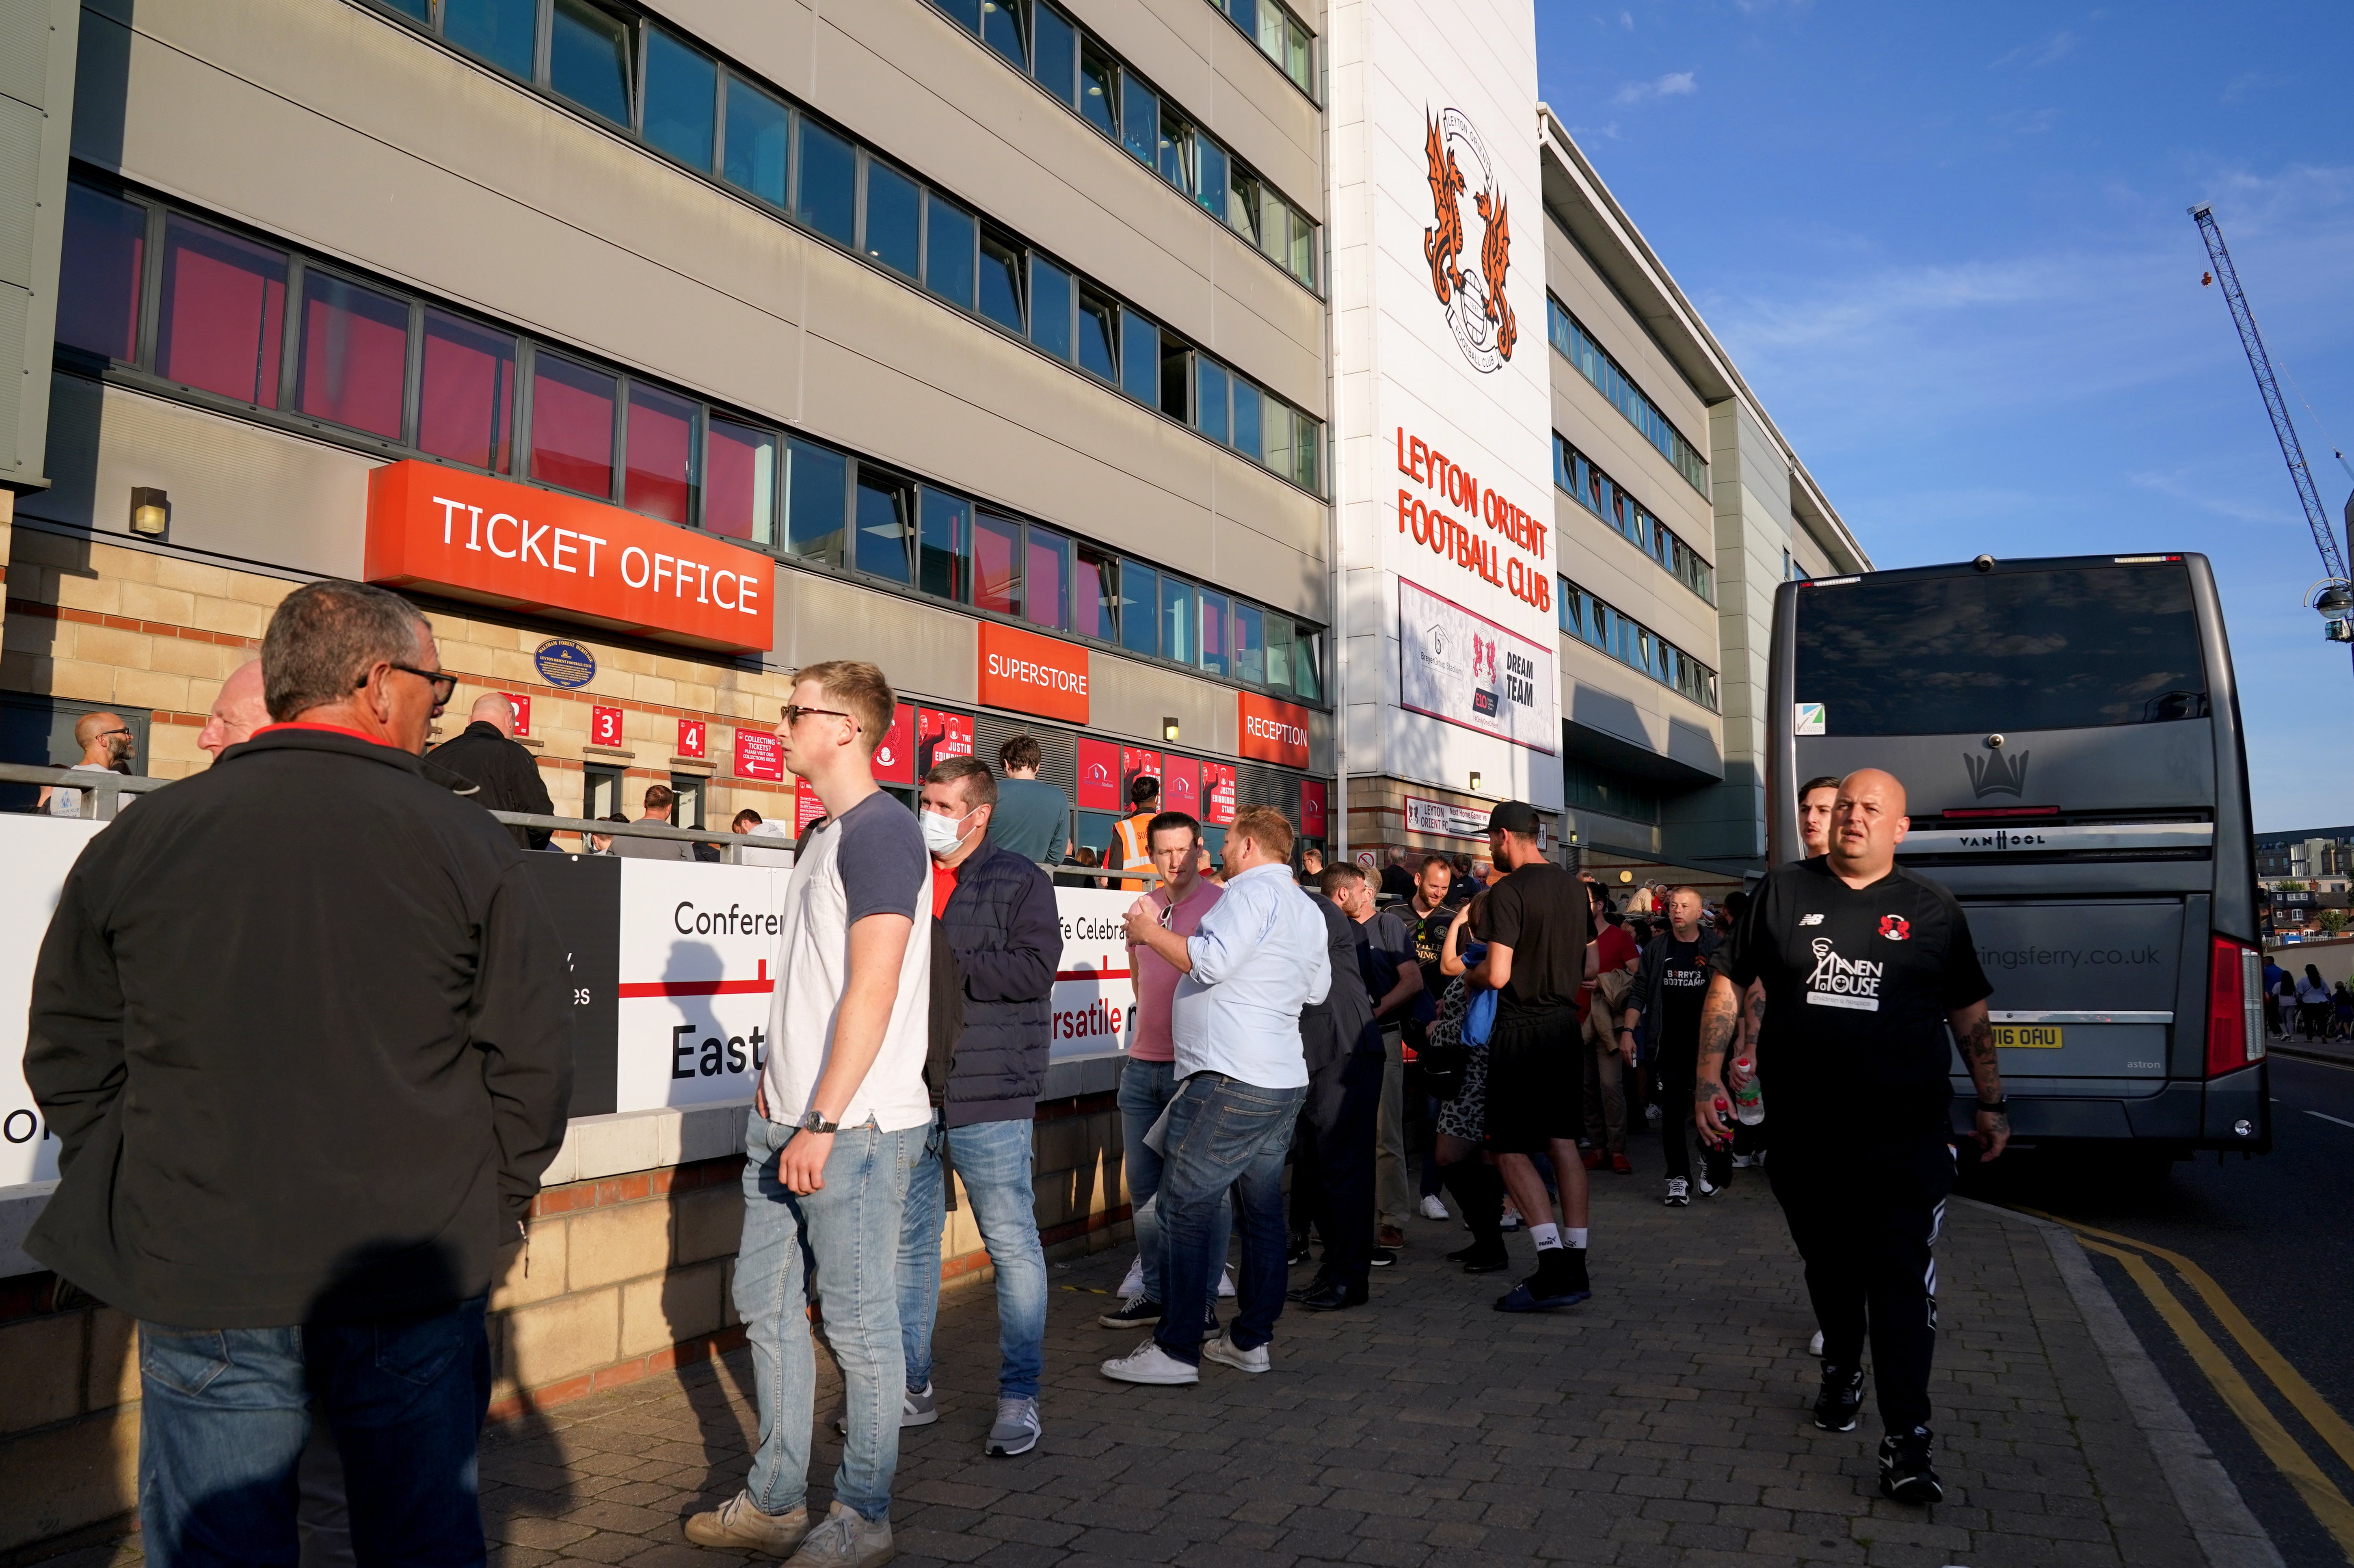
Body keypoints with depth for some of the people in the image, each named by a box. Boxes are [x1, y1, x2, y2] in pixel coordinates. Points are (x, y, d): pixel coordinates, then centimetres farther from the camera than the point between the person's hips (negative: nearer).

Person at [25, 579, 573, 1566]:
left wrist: (135, 1207, 16)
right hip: (416, 1284, -1)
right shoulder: (464, 842, -8)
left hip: (202, 1290, 2)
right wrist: (493, 1209, 8)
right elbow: (533, 1053, -6)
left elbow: (69, 1059, 6)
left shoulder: (137, 839, -1)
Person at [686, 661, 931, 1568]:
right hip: (789, 1119, 10)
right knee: (765, 1304, 16)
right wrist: (778, 1082, 19)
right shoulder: (824, 836, 15)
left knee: (859, 1323, 3)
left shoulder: (879, 831, -15)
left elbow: (873, 991, -20)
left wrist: (823, 1121, -21)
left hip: (853, 1128, -10)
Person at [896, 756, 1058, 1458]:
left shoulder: (1020, 881, -2)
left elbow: (1033, 970, -15)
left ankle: (1020, 1398, 14)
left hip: (987, 1096, -5)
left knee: (1011, 1243, 1)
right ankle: (913, 1388, 27)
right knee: (907, 1240, 13)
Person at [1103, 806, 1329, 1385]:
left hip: (1230, 1083, -10)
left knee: (1184, 1210, -5)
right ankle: (1252, 1341, 19)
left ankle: (1177, 1350, -3)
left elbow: (1211, 961, -20)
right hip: (1284, 1081, 10)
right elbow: (1317, 989, 26)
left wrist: (1150, 932, -8)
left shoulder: (1253, 891, -10)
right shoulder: (1307, 909, 18)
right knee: (1262, 1211, 12)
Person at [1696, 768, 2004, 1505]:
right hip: (1804, 1133, 2)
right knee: (1828, 1264, 17)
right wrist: (1710, 1078, -1)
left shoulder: (1934, 911, 5)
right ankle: (1842, 1373, 41)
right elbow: (1727, 981, 6)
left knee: (1902, 1283, -5)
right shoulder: (1783, 892, 4)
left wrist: (1992, 1102, 9)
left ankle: (1907, 1443, 0)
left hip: (1904, 1136, -1)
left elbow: (1969, 1012, 12)